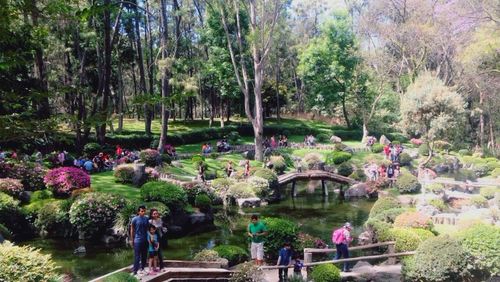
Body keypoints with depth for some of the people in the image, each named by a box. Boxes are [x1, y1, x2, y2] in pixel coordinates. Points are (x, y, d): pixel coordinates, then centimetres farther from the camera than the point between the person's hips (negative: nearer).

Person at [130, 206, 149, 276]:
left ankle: (142, 268, 26)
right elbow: (132, 230, -2)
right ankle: (135, 270, 1)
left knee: (144, 255, 12)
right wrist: (131, 240, -2)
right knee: (137, 256, -3)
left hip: (145, 240, 5)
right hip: (137, 240, -5)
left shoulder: (146, 219, 4)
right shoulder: (135, 219, -7)